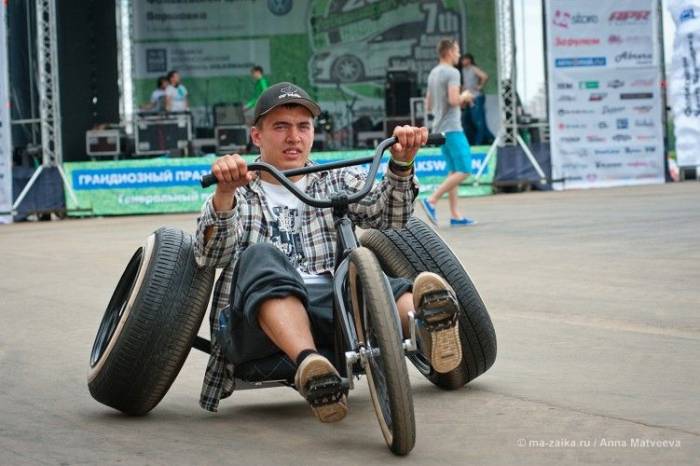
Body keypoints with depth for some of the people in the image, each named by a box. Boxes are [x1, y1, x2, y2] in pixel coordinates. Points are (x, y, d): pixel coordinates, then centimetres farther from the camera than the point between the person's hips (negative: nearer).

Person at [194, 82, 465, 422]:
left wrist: (401, 164, -13)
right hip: (257, 317, -1)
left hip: (330, 305, 2)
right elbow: (210, 256, -1)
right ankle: (308, 363, -58)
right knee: (261, 257, -34)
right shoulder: (238, 195, 20)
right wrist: (224, 192, -19)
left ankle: (423, 321, -65)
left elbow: (388, 215, 6)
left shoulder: (339, 182, 26)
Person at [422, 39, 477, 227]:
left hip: (439, 129, 9)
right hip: (452, 128, -9)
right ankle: (431, 200, -16)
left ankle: (455, 215, 6)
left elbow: (428, 106, 21)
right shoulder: (452, 73, -11)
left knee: (454, 171, 9)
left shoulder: (433, 74, 16)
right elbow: (454, 100, -23)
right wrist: (464, 97, -2)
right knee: (463, 170, -9)